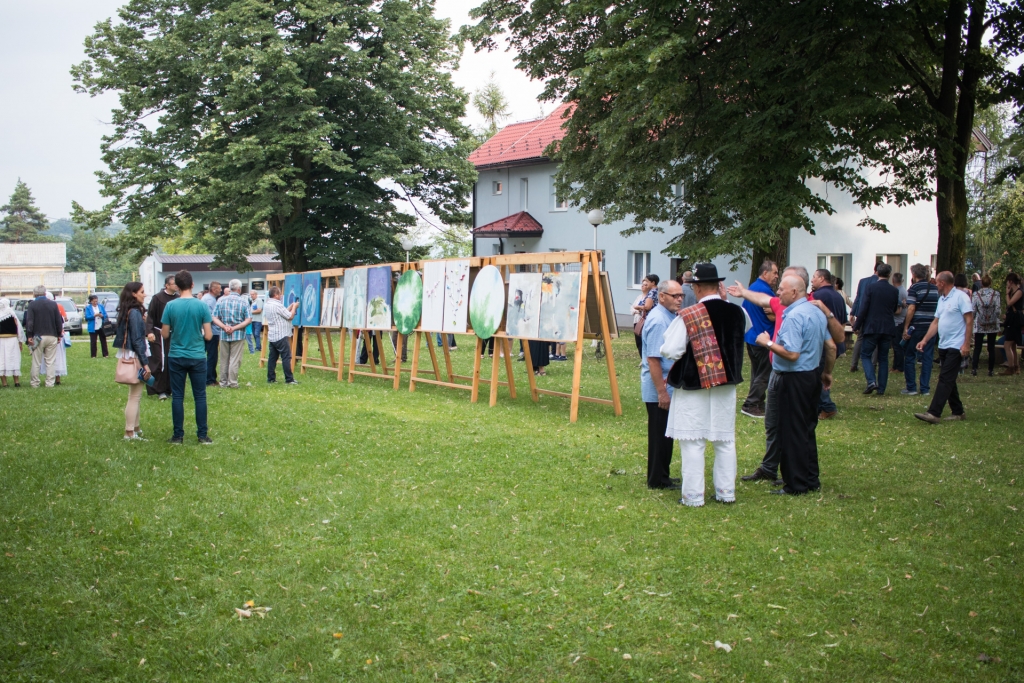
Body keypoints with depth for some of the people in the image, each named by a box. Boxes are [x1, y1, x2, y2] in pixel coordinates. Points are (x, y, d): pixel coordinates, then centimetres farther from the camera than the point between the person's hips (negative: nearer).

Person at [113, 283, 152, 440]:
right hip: (135, 358, -10)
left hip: (129, 357, 10)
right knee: (135, 396, -5)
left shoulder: (126, 311, 12)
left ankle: (134, 429, 22)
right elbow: (137, 340, -19)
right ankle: (130, 433, -3)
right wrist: (145, 363, -18)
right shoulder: (135, 312, -16)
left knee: (135, 396, 16)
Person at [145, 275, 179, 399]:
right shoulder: (157, 298, -8)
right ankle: (160, 390, 3)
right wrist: (149, 332, -19)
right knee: (160, 363, -5)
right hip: (159, 335, -5)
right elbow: (150, 316, -8)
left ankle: (170, 388, 17)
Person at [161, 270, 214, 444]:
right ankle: (203, 435, 9)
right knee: (200, 396, 7)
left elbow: (164, 334, -2)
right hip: (197, 357, 0)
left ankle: (178, 436, 10)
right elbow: (208, 336, -6)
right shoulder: (202, 306, -7)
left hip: (176, 357, 0)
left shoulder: (170, 306, -6)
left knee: (177, 396, 7)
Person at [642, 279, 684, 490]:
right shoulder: (658, 320, -20)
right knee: (660, 435, 0)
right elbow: (653, 359, -24)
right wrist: (661, 391, -25)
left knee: (665, 434, 17)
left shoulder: (670, 317, 10)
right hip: (659, 389, -10)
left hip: (668, 387, 10)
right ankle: (657, 480, 10)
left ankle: (661, 476, 26)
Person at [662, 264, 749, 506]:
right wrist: (724, 301, 16)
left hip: (694, 386, -4)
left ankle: (693, 496, 7)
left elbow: (670, 351, -19)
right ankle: (726, 492, 21)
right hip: (726, 385, 5)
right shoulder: (737, 312, -2)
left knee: (692, 442, 3)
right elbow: (747, 326, 22)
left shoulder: (687, 316, -17)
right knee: (725, 440, 14)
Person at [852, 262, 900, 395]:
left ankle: (871, 381, -13)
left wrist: (857, 326, -4)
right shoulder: (894, 291, 2)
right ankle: (881, 389, 8)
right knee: (883, 358, 10)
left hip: (871, 328, -3)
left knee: (866, 355, 7)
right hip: (887, 329, 3)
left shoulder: (870, 288, -9)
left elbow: (863, 309, -11)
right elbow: (895, 310, 14)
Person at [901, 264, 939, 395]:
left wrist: (906, 327, -13)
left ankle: (911, 388, 5)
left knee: (909, 357, 6)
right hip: (931, 327, 5)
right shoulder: (935, 289, 9)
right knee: (927, 358, 7)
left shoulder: (914, 288, -8)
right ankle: (925, 389, 6)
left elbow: (911, 308, -15)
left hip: (916, 327, -5)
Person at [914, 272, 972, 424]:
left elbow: (969, 320, -13)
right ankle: (958, 412, 21)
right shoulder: (941, 299, 16)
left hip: (956, 346, -9)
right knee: (948, 380, 12)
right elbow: (936, 322, 18)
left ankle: (934, 414, -19)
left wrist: (966, 343, -18)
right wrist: (925, 340, 10)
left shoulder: (960, 297, -10)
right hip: (943, 346, 9)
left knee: (945, 380, -13)